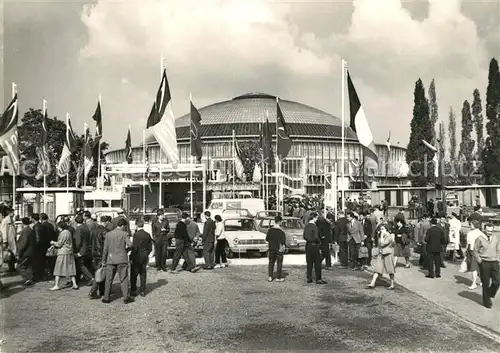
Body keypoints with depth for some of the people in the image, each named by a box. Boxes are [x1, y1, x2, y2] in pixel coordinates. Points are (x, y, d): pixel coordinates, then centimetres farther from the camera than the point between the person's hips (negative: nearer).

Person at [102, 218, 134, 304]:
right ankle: (126, 297, 6)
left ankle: (106, 298, 12)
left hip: (111, 259, 3)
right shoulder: (124, 234, -5)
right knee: (124, 279, 4)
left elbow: (105, 249, 6)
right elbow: (130, 245, -16)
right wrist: (126, 250, 5)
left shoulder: (108, 234, 5)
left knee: (109, 279, 9)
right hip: (122, 259, -3)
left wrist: (104, 261, 13)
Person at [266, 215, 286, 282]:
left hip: (271, 248, 4)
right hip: (279, 249, -4)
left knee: (271, 262, 12)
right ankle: (279, 278, 9)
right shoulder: (281, 231, -15)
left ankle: (270, 277, 13)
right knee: (279, 263, 5)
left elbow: (267, 239, 2)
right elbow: (283, 241, -15)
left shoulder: (270, 229, -2)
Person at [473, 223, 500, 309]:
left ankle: (490, 294, 25)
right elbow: (475, 252, 0)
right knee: (486, 283, 4)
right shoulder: (479, 239, -6)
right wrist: (480, 261, -7)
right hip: (484, 263, -3)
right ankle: (487, 301, 19)